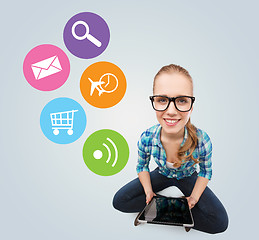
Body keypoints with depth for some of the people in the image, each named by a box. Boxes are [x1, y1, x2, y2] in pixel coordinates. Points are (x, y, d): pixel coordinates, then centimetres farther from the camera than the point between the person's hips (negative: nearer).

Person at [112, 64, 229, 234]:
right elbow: (142, 167, -6)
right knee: (119, 201, -12)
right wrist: (148, 191, -16)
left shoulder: (202, 140, -32)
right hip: (162, 175, 1)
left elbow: (205, 172, -11)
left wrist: (194, 197, -20)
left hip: (188, 177, -1)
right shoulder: (146, 139, -28)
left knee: (220, 222, -22)